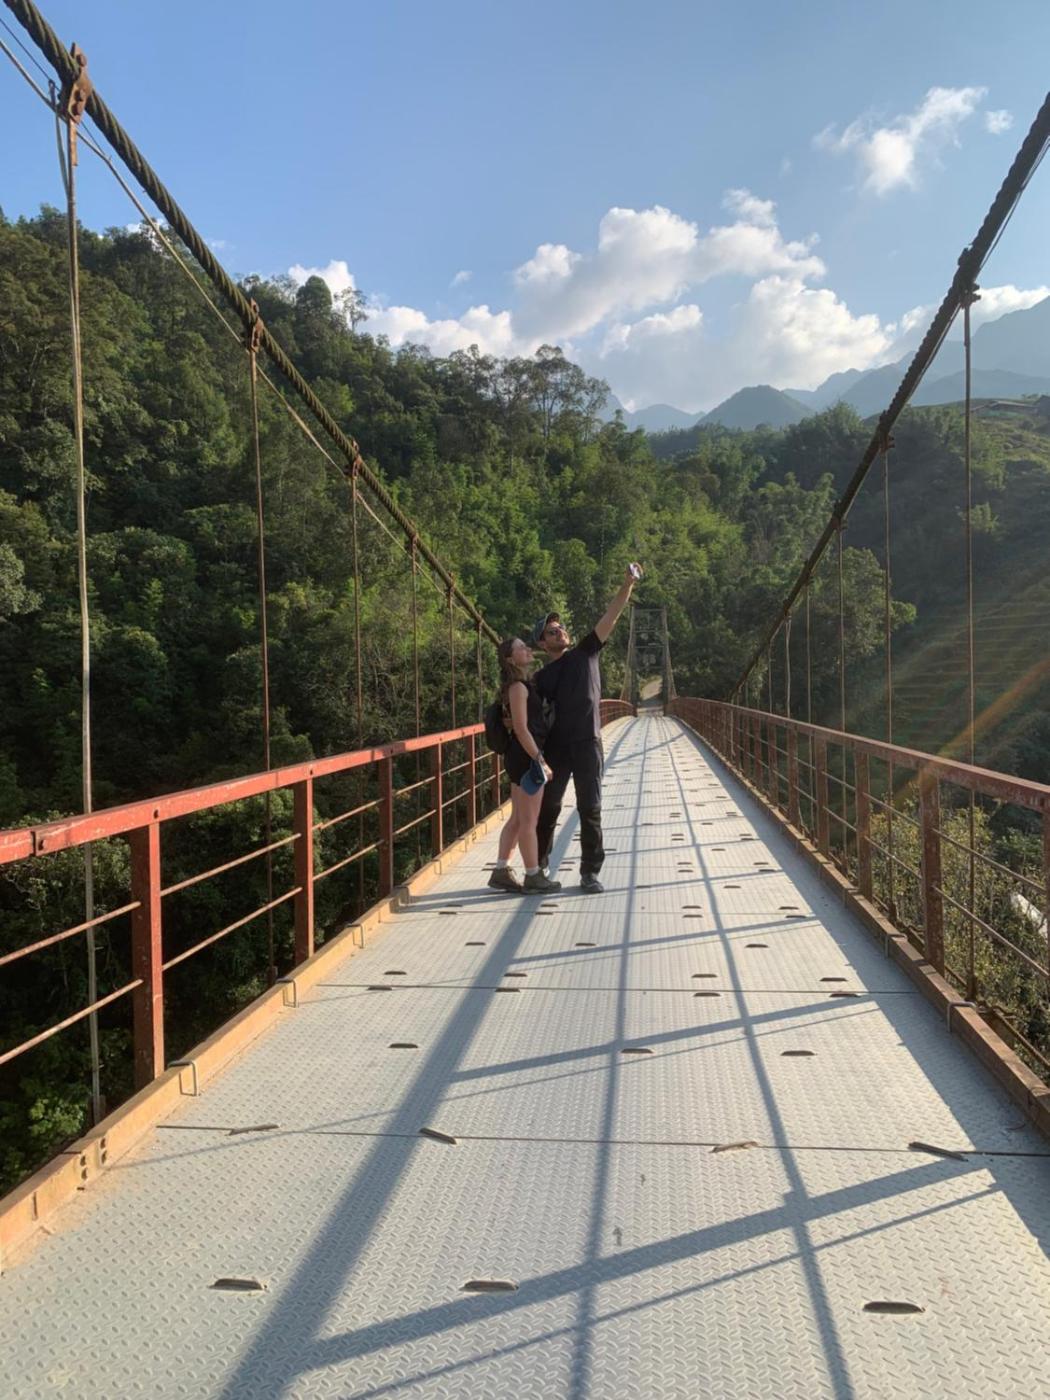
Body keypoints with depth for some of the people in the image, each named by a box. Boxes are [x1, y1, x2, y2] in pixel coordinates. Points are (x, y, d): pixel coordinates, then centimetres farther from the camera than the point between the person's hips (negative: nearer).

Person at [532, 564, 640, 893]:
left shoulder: (585, 653, 7)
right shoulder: (542, 677, 8)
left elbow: (610, 617, -3)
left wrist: (628, 585, -13)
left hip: (587, 744, -1)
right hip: (555, 748, 1)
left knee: (590, 809, 1)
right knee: (548, 807, 8)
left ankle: (590, 872, 7)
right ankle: (538, 865, 22)